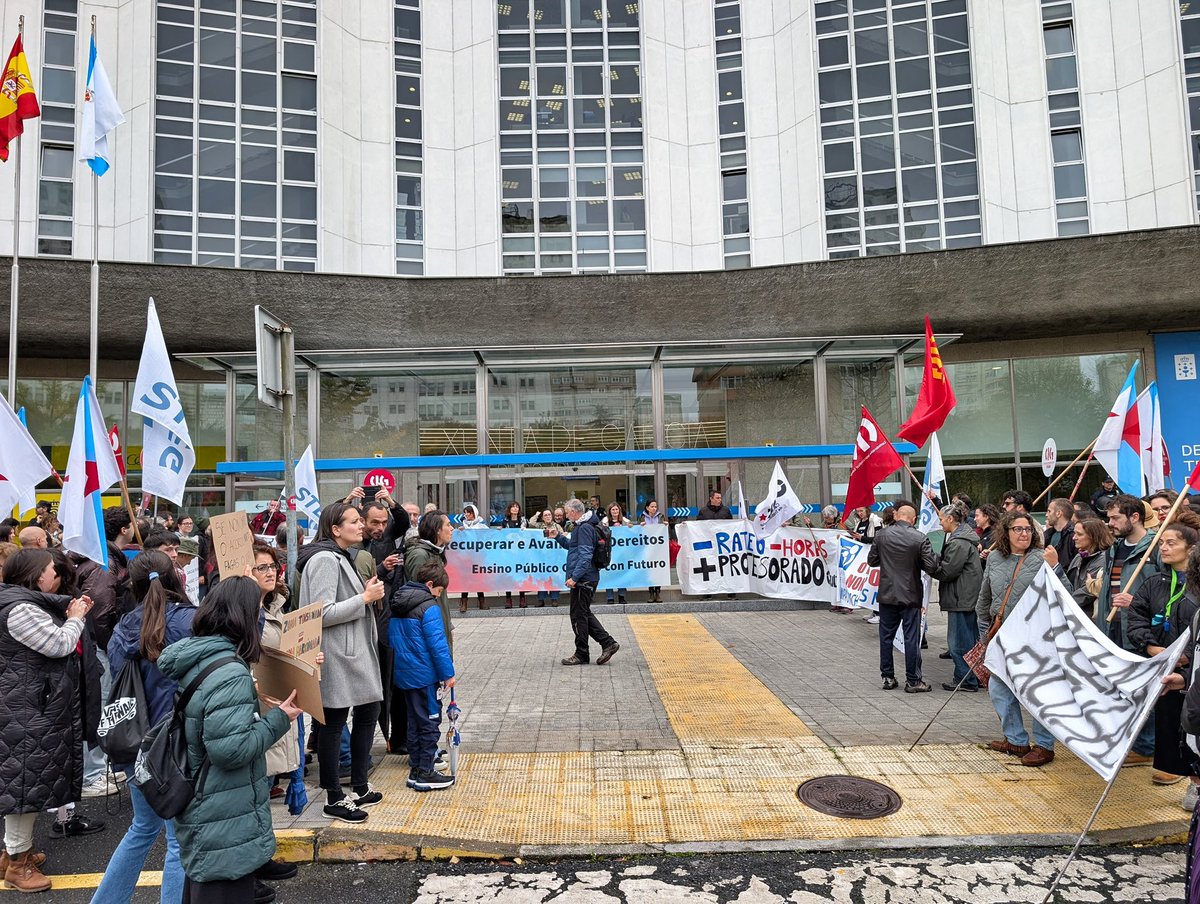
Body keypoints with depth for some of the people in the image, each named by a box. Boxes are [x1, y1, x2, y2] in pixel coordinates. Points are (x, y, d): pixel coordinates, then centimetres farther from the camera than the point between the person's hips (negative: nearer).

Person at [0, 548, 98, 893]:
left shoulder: (29, 603, 12)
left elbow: (51, 640, 19)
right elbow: (60, 645, -21)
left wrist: (70, 615, 7)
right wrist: (76, 618, -5)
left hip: (36, 704, 11)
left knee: (31, 776, 18)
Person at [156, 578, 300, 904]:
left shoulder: (195, 659, 3)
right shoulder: (229, 672, -25)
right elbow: (230, 749, -28)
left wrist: (254, 704, 13)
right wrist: (278, 719, -18)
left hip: (200, 811, 10)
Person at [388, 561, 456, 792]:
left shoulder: (398, 605, 9)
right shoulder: (429, 607, -17)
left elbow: (392, 638, 17)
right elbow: (437, 644, -19)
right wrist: (448, 673, -13)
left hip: (404, 674, 8)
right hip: (424, 675, -8)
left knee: (415, 722, 17)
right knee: (430, 723, 2)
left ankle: (416, 769, 24)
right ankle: (425, 773, 6)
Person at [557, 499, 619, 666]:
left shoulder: (584, 528, -16)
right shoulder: (581, 526, 16)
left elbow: (585, 556, -23)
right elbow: (573, 546, 31)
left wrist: (574, 577, -26)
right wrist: (558, 537, 19)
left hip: (583, 579, -10)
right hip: (584, 579, 10)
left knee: (579, 616, -1)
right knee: (584, 615, 16)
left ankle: (581, 655, 9)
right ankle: (608, 643, 15)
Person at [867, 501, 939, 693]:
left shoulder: (882, 535, -4)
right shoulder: (920, 538, -12)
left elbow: (871, 560, 5)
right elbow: (931, 567, -12)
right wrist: (934, 556, 8)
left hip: (887, 595, 2)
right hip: (910, 596, -2)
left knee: (886, 636, 12)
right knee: (911, 638, 4)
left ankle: (887, 677, 19)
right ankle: (913, 680, 9)